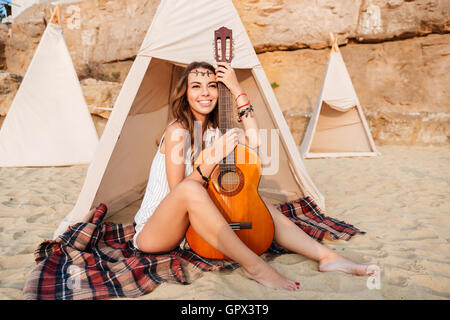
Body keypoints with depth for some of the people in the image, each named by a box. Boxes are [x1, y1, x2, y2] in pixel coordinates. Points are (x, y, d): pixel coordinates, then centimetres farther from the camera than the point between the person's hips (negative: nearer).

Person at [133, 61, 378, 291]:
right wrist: (214, 156, -29)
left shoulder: (213, 131, 5)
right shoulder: (177, 131, -18)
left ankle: (326, 256, -9)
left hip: (190, 226, 7)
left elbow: (255, 142, -11)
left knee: (256, 200, -7)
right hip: (153, 233, -7)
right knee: (190, 189, -39)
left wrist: (237, 90, -12)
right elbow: (178, 191, -21)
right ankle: (254, 266, -34)